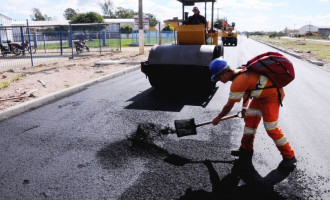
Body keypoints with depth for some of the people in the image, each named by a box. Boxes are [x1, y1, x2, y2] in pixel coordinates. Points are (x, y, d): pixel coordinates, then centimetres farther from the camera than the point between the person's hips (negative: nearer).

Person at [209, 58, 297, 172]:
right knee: (250, 119, 8)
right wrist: (244, 107, 16)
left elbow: (229, 106, -17)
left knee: (271, 128, -11)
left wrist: (218, 118, -2)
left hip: (272, 94, -10)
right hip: (261, 94, 10)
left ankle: (289, 157, 6)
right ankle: (246, 150, 22)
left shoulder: (238, 82, -28)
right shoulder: (239, 73, 0)